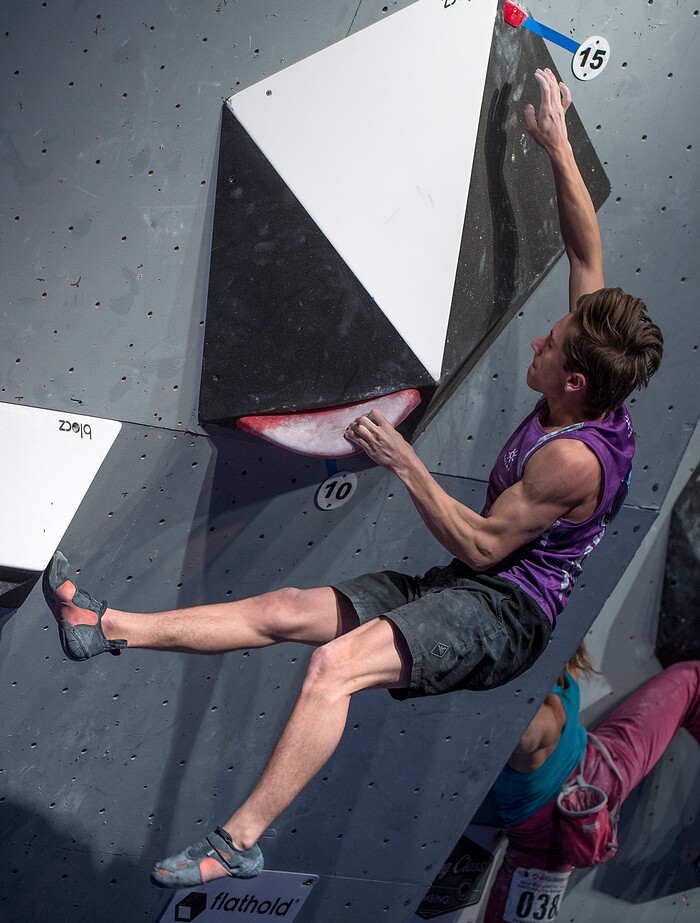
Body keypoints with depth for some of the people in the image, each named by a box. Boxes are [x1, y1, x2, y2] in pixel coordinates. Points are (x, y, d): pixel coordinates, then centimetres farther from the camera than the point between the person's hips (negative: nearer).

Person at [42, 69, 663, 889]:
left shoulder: (573, 458, -24)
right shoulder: (591, 396, 1)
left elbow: (479, 544, -21)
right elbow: (586, 251, 7)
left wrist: (404, 464, -22)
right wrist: (559, 150, 4)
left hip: (501, 612, -9)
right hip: (465, 591, 9)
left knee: (338, 662, -31)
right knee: (286, 610, -1)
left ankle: (239, 843, -29)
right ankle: (108, 628, -3)